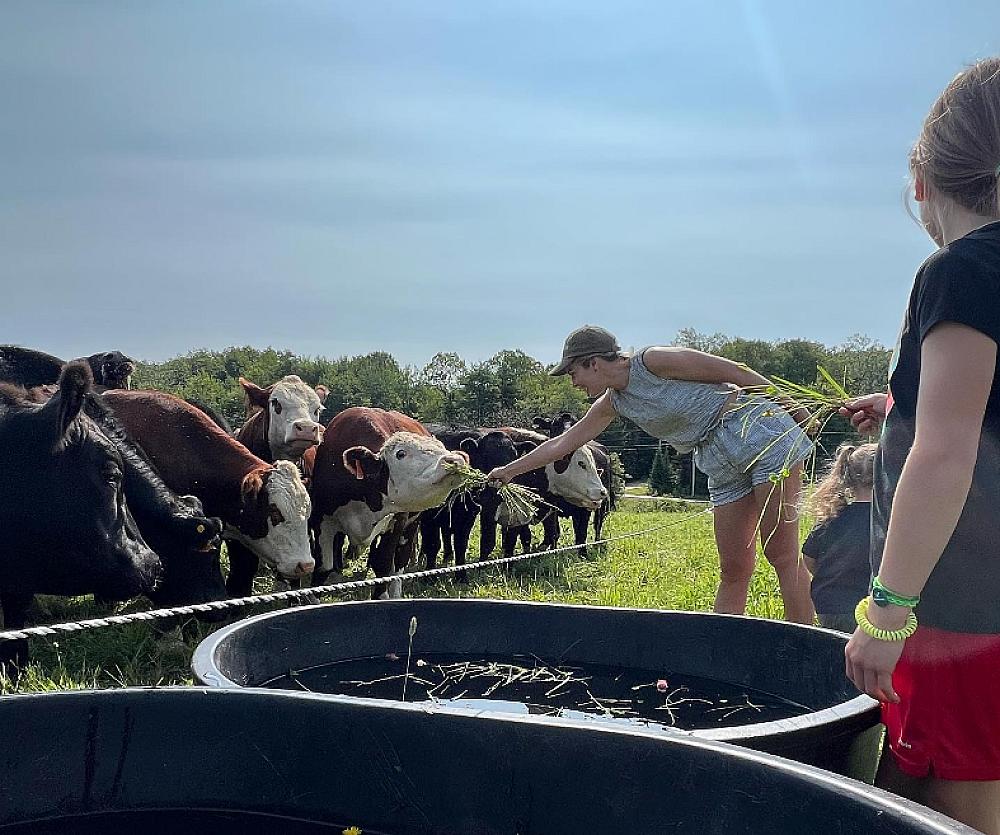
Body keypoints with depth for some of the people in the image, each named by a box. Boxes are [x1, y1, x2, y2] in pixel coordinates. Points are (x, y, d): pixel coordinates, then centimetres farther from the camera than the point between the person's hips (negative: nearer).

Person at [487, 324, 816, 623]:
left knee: (782, 555, -8)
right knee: (733, 573, 6)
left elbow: (736, 371, -9)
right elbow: (562, 443, 21)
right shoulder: (611, 404, 10)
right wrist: (510, 470, 26)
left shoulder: (653, 361, -13)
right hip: (722, 462, 7)